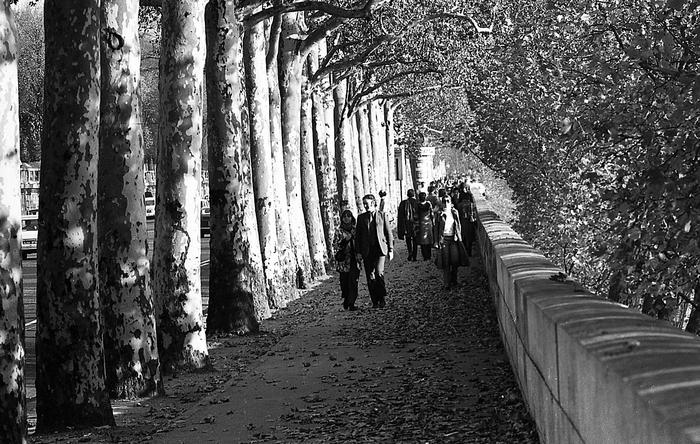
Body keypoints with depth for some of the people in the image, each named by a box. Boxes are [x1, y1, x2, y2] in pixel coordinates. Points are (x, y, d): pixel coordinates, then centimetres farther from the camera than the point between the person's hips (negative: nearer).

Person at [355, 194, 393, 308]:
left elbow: (389, 233, 7)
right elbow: (357, 236, 10)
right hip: (366, 251, 3)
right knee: (370, 277, 0)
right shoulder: (361, 218, 10)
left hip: (380, 248, -2)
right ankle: (375, 301, 7)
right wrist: (358, 252, 2)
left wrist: (391, 249, 2)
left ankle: (382, 298, -2)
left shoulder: (381, 215, 5)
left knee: (379, 273, -17)